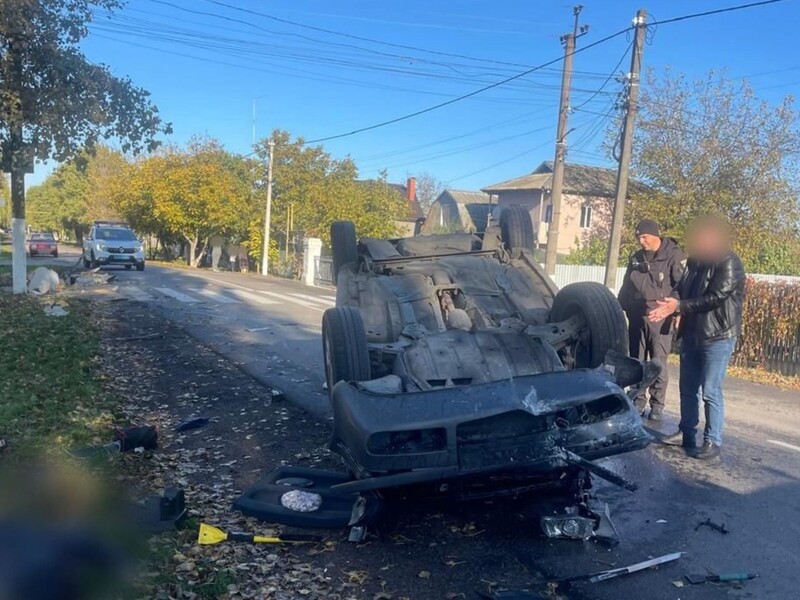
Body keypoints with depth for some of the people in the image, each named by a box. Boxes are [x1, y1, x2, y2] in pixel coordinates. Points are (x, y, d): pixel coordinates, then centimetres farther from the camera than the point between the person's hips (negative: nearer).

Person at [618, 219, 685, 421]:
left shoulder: (674, 256, -4)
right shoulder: (636, 258, 14)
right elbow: (626, 287, 22)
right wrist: (621, 309, 19)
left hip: (659, 318, -6)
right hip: (636, 317, 6)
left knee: (658, 363, -3)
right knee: (636, 361, 9)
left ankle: (657, 405, 6)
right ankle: (638, 400, 20)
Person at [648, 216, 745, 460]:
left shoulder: (729, 263, -12)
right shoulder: (695, 260, 11)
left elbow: (716, 297, -20)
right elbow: (682, 289, 11)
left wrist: (678, 306, -22)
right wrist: (669, 304, -10)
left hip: (718, 336, -8)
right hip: (691, 333, 8)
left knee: (710, 391, -6)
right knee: (688, 387, 14)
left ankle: (712, 442, 5)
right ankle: (686, 433, 26)